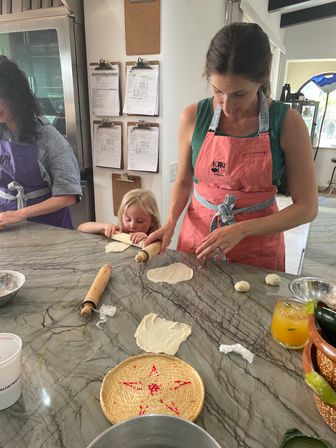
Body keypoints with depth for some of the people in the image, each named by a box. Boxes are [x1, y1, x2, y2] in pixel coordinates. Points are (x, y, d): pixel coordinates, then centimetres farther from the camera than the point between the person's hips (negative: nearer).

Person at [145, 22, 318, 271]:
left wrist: (241, 230, -21)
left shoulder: (287, 123, -14)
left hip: (258, 247, -1)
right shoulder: (194, 117, -10)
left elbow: (306, 207, -11)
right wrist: (170, 223, -12)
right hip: (196, 237, 2)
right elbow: (184, 181, 4)